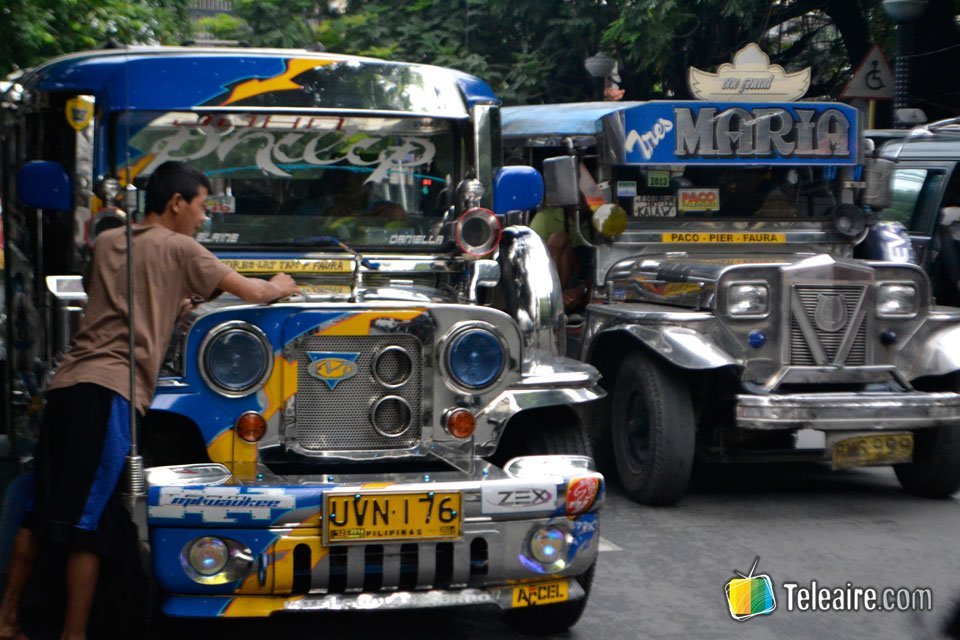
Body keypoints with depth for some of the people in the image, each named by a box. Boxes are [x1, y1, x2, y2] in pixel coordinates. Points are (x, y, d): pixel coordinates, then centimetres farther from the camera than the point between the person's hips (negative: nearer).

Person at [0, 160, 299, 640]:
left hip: (66, 383, 7)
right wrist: (281, 287, 27)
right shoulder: (178, 247, 4)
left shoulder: (107, 242, 22)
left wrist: (180, 295, 37)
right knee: (87, 521, -7)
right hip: (111, 390, -7)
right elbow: (252, 292, 7)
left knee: (41, 510, 14)